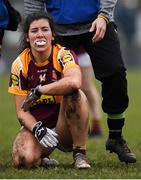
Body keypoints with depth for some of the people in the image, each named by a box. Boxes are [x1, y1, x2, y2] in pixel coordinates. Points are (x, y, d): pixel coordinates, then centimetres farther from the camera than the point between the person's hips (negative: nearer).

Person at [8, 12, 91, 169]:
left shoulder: (63, 55, -12)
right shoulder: (19, 65, -3)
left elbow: (74, 82, -37)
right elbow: (22, 111, -3)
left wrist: (37, 91, -26)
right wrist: (38, 129, -24)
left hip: (65, 127, -1)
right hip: (36, 124, 1)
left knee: (74, 94, -32)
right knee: (24, 159, -31)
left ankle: (80, 154, -20)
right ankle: (43, 160, 7)